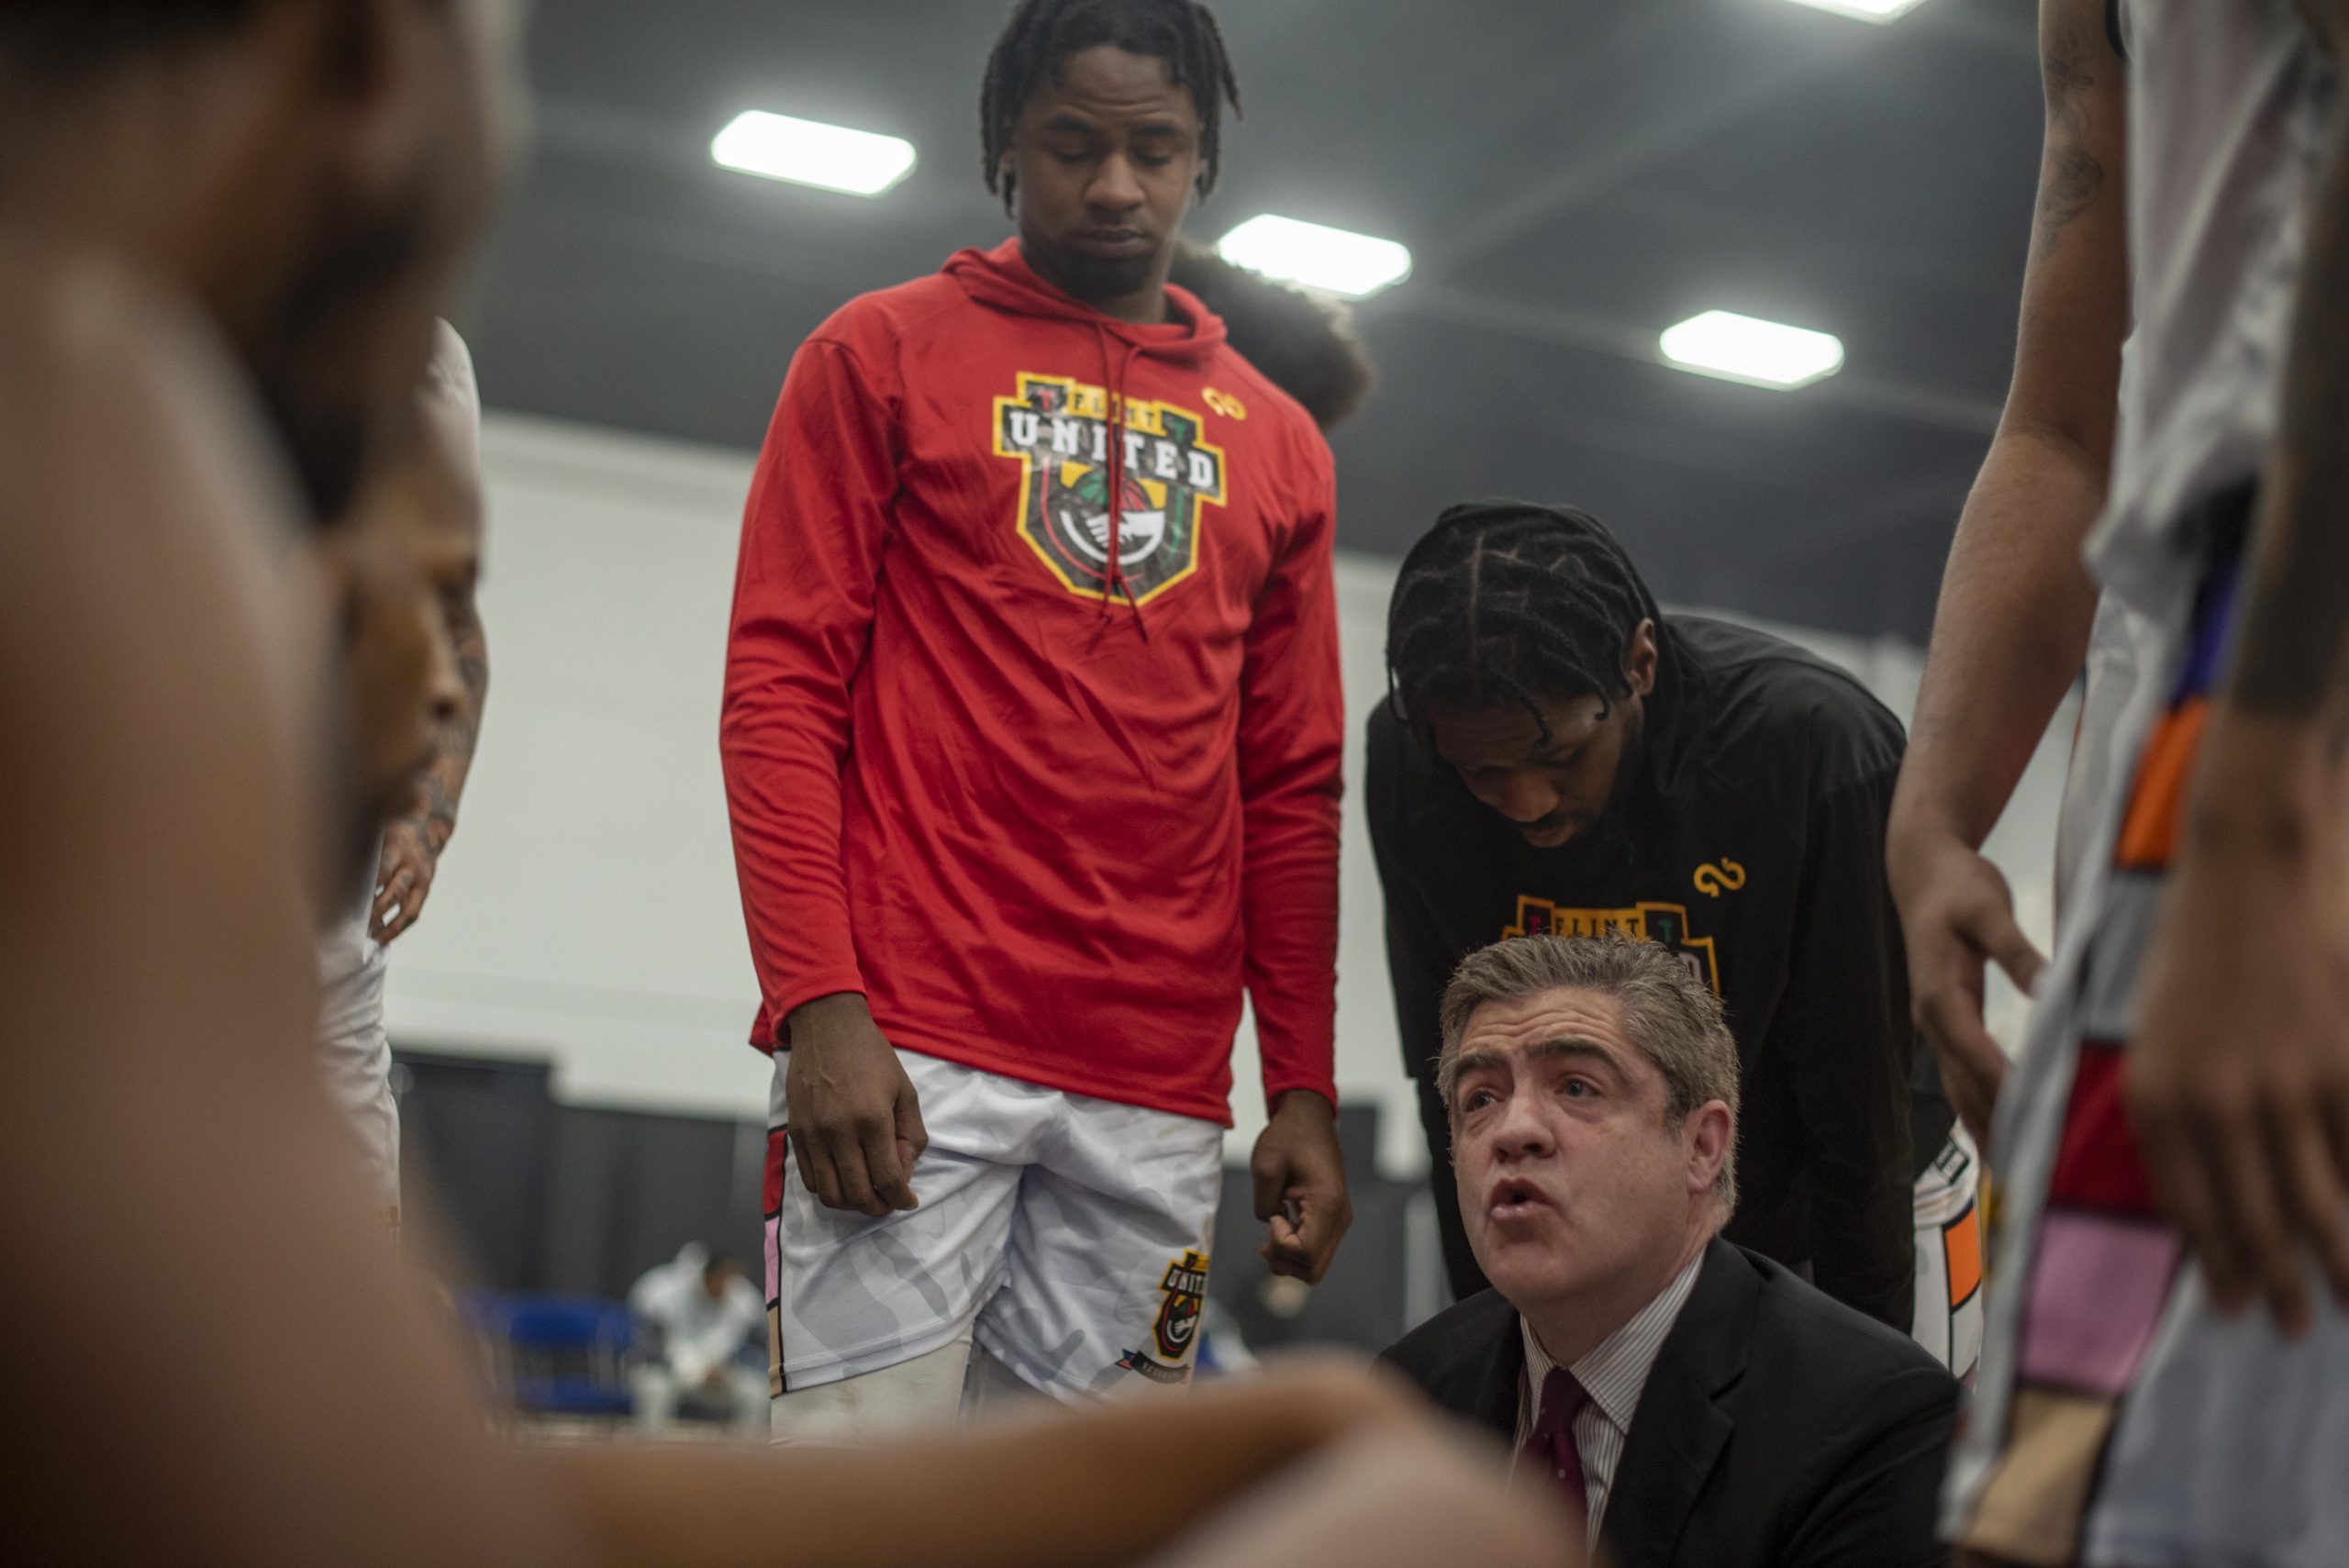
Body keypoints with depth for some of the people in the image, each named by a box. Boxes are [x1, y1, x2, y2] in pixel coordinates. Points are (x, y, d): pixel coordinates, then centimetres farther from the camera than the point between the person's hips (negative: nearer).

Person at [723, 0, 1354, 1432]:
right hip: (906, 1053, -3)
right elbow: (780, 685, 0)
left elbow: (1291, 789, 17)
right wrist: (819, 1004, -12)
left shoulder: (1275, 441, 17)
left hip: (1159, 1099, 4)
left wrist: (1307, 1091, 9)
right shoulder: (883, 356, 8)